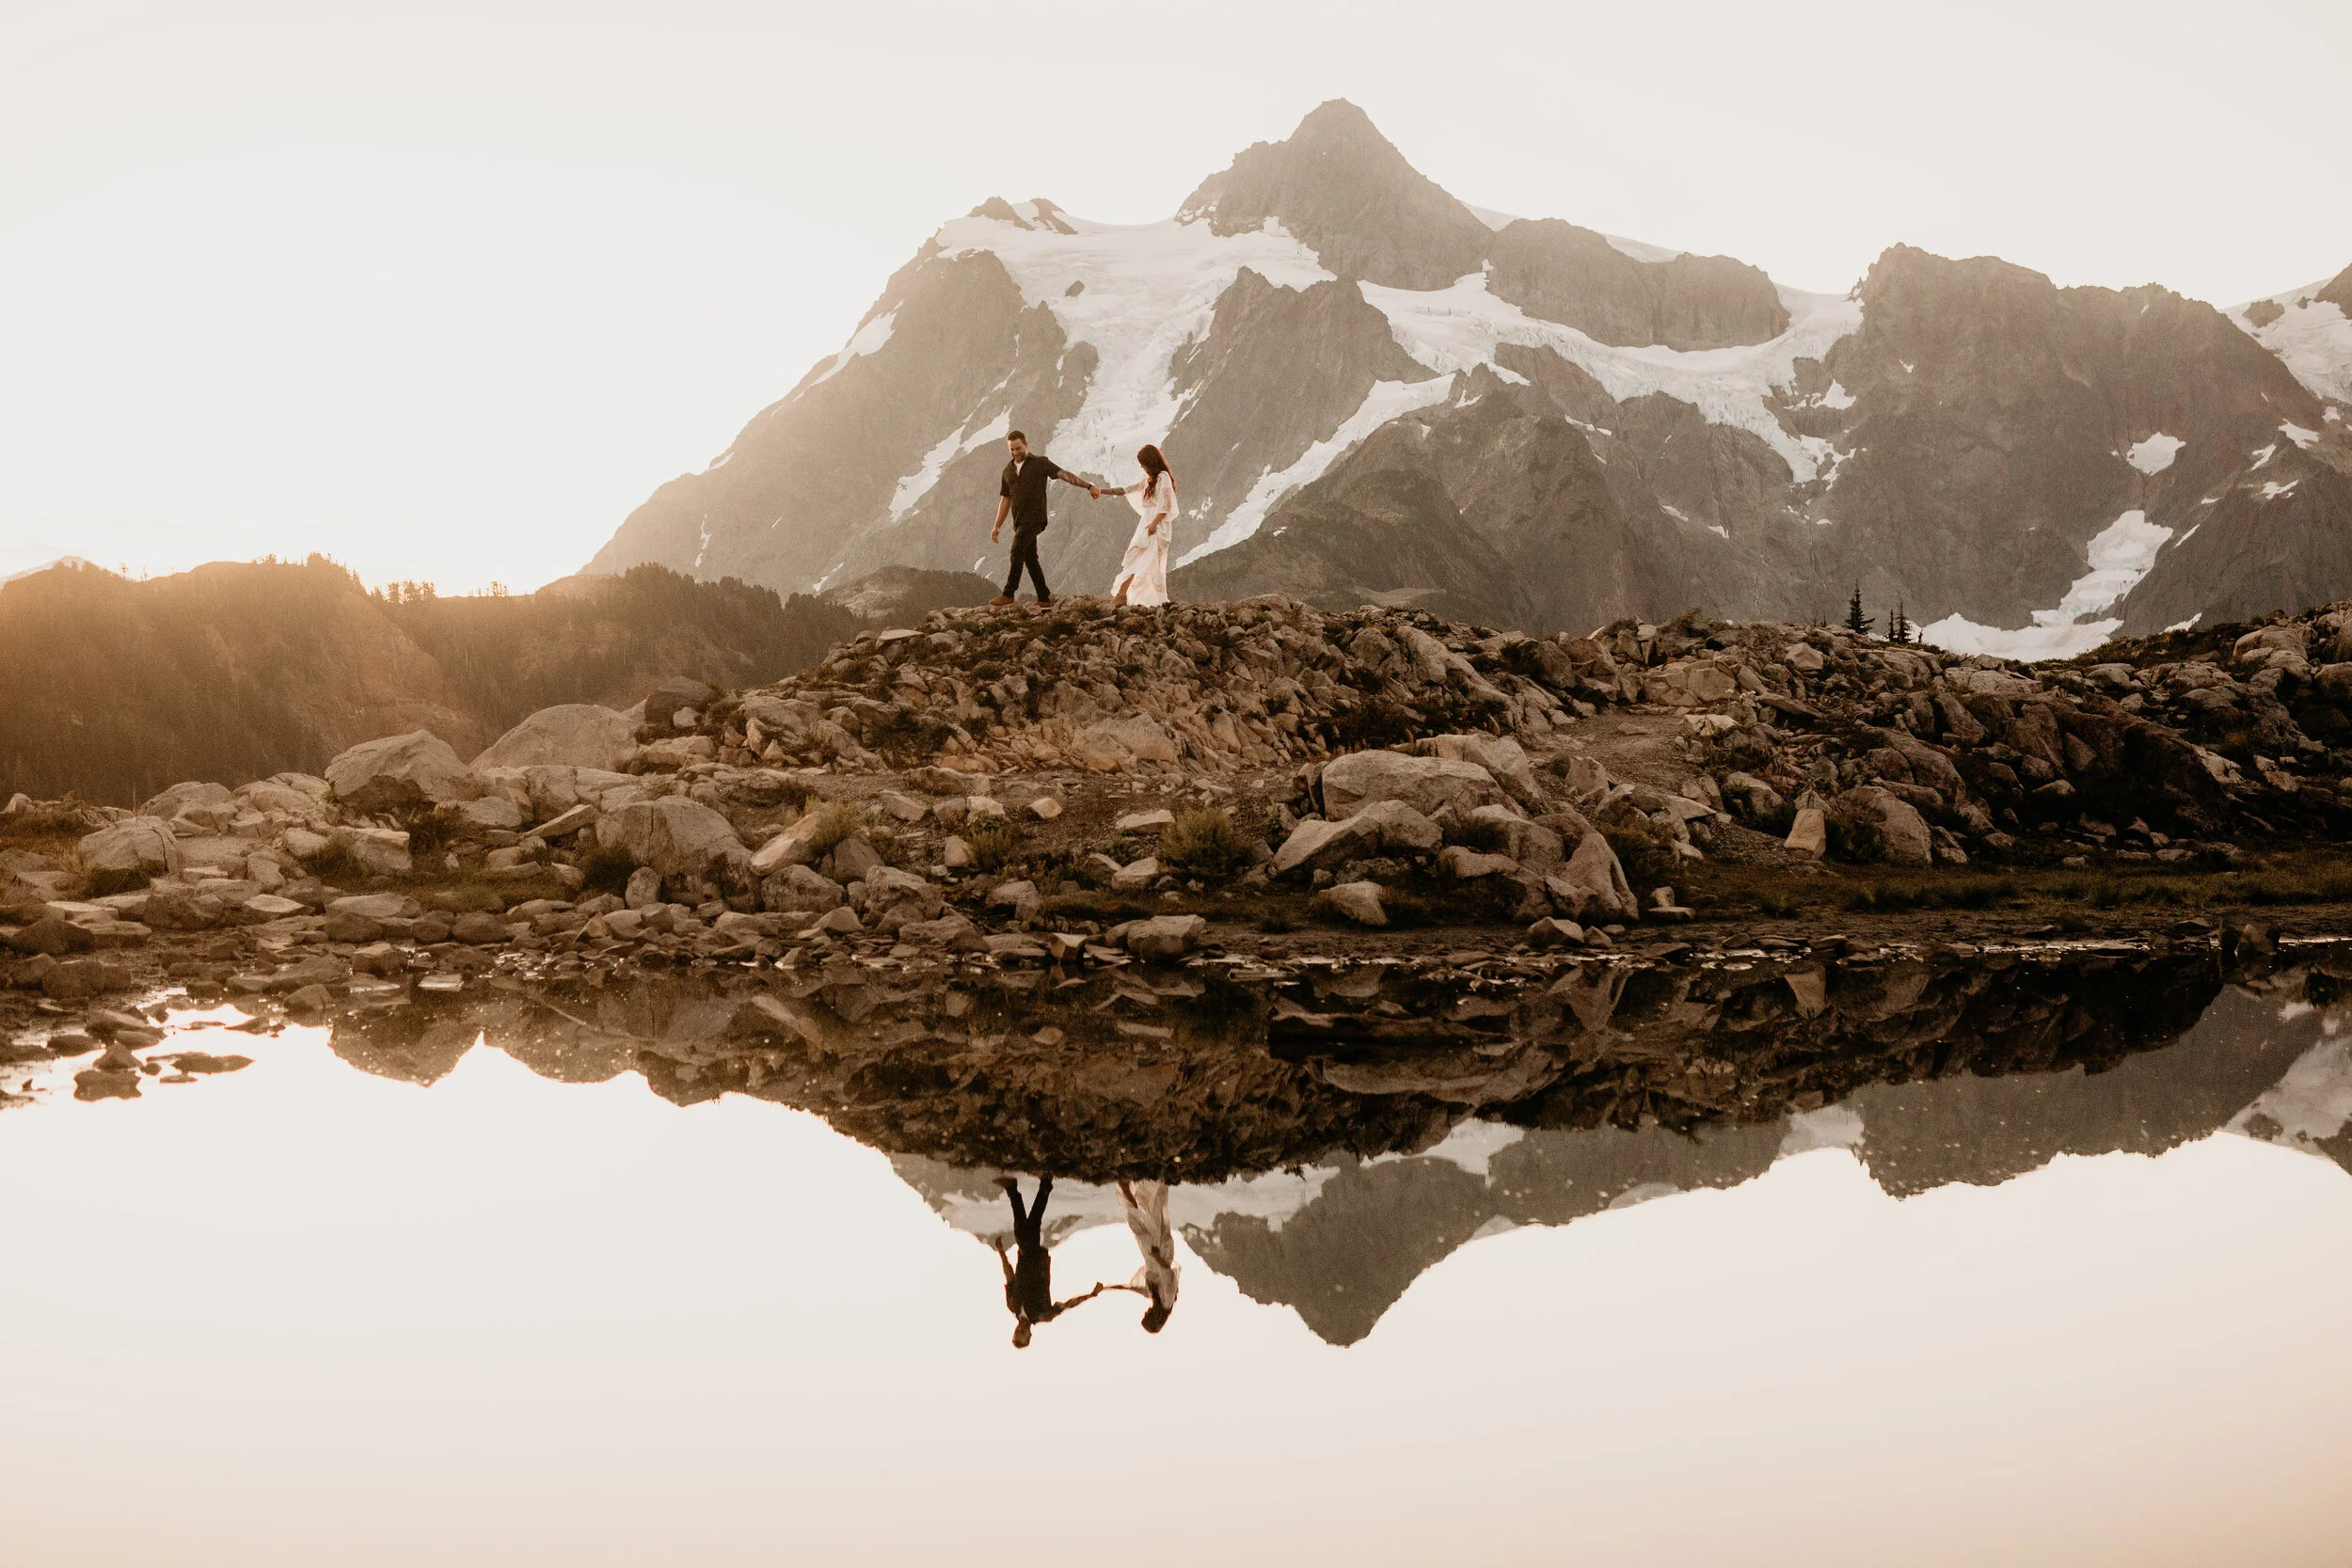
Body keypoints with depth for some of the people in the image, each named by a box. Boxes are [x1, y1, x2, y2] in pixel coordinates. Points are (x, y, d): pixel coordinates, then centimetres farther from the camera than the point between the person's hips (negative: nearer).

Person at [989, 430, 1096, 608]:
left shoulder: (1040, 463, 1)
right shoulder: (1008, 471, 17)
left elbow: (1064, 475, -7)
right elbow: (1005, 500, 21)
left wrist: (1088, 486, -16)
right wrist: (997, 527, 17)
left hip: (1034, 518, -7)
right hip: (1020, 522, 7)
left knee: (1017, 552, -18)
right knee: (1030, 558, 6)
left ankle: (1008, 594, -18)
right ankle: (1044, 598, 10)